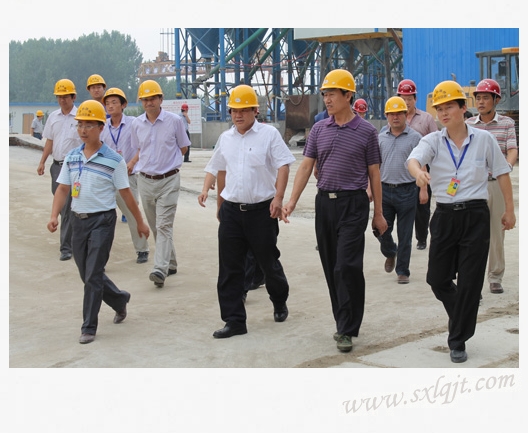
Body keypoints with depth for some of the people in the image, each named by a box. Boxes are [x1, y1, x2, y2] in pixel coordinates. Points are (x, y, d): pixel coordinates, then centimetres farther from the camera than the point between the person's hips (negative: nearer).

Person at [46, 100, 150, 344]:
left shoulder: (113, 160, -8)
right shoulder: (72, 157, 6)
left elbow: (125, 193, -3)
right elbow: (63, 189, 7)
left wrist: (140, 222, 2)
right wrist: (54, 216, -6)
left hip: (102, 221, -6)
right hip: (79, 220, 6)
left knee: (93, 275, -6)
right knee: (86, 273, 14)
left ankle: (89, 327, 3)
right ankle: (119, 300, 39)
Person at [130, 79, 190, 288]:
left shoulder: (174, 120, -7)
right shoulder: (137, 123, 5)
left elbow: (183, 148, 5)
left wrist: (167, 159, -1)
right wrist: (128, 165, 3)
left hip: (168, 180, -5)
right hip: (145, 181, 5)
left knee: (164, 226, -12)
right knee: (155, 227, 12)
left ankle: (160, 269, -18)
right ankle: (170, 264, 26)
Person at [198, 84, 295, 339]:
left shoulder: (269, 134, -4)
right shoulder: (225, 138, 12)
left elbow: (283, 165, -9)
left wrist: (278, 198, -18)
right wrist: (207, 190, 24)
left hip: (262, 210, -4)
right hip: (231, 210, 4)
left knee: (268, 262, 10)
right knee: (229, 268, 1)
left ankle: (279, 303, 37)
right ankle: (234, 321, 8)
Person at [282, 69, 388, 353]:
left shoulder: (366, 132, -2)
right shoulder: (319, 129, 8)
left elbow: (374, 173, 2)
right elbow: (306, 166, 4)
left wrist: (378, 213, 3)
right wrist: (292, 202, -7)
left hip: (353, 204, -4)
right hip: (324, 202, 5)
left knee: (347, 267, -11)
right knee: (331, 267, 10)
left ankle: (347, 330, -4)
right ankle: (344, 322, 23)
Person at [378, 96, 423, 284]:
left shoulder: (415, 137, -2)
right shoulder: (381, 138, 9)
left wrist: (424, 189, -10)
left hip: (406, 191, -3)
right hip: (385, 190, 3)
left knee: (405, 235, 3)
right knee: (381, 229, 5)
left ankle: (402, 271, 14)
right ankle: (390, 253, 36)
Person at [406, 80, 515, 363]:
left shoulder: (484, 139, -2)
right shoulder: (432, 141, -1)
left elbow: (502, 173, 7)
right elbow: (413, 159, -22)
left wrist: (509, 210, 7)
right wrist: (418, 172, -46)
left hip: (475, 216, -2)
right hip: (444, 216, 2)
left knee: (469, 282, -1)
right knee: (437, 279, 8)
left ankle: (458, 340, 14)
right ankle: (462, 317, 36)